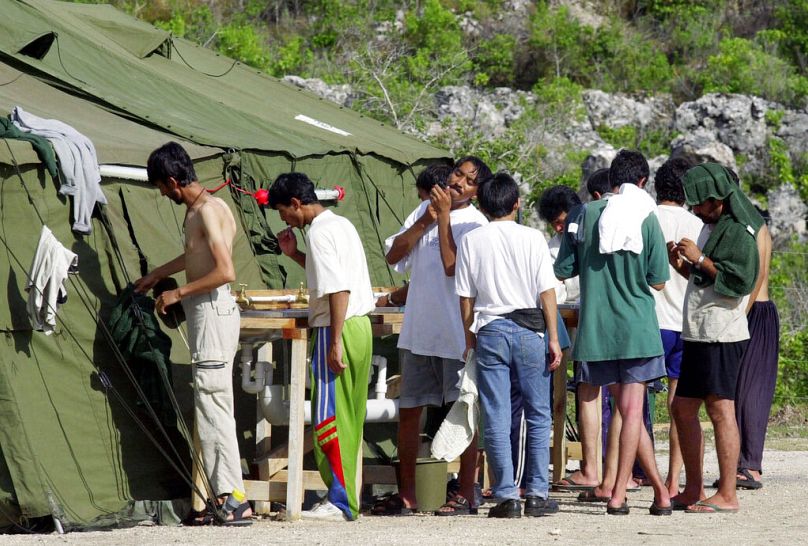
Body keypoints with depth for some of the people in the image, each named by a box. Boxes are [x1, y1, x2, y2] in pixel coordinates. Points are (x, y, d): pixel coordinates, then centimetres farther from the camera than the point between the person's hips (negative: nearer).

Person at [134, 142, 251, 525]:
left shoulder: (208, 210, -15)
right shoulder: (198, 209, 15)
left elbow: (225, 271, -23)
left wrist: (178, 293, -14)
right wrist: (157, 275, 45)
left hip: (213, 310, -10)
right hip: (206, 313, 10)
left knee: (212, 406, -10)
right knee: (212, 407, 9)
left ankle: (234, 499, -12)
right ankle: (225, 495, 10)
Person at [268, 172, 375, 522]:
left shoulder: (319, 232, -14)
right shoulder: (341, 224, 16)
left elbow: (338, 289, -22)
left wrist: (335, 343, -23)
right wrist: (295, 255, 20)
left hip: (337, 328, -10)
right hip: (359, 326, 10)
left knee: (329, 417, -6)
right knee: (349, 417, 13)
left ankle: (340, 502, -6)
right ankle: (349, 497, 18)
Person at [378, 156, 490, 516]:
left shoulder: (474, 224, -7)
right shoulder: (425, 209, 11)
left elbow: (452, 265, -20)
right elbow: (393, 256, 6)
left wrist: (444, 217, -16)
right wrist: (424, 222, -6)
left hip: (457, 334, -6)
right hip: (417, 329, 6)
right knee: (408, 410, 9)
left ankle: (466, 494, 7)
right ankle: (406, 494, 17)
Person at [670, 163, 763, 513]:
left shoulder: (738, 233, -11)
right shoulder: (711, 228, 19)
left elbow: (740, 282, -21)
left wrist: (700, 259, -17)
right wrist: (683, 267, 10)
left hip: (722, 335, -10)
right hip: (698, 335, 10)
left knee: (720, 409, -10)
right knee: (683, 408, 12)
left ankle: (727, 495, -8)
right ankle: (693, 490, 19)